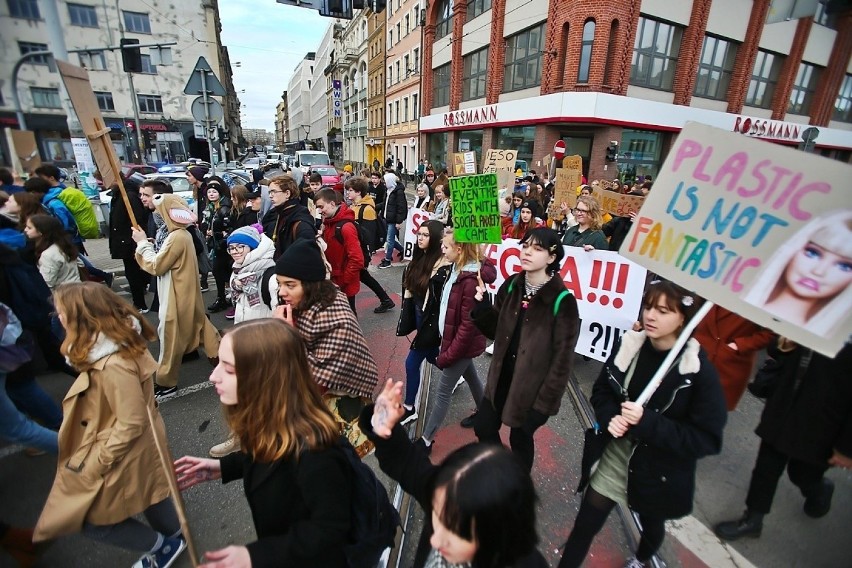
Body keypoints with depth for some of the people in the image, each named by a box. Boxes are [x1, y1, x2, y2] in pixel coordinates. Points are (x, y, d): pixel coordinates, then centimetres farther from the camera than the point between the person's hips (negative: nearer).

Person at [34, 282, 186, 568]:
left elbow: (130, 425, -28)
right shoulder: (121, 340, -7)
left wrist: (96, 463, -17)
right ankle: (172, 539, 50)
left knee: (94, 520, 13)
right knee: (147, 493, 27)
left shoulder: (114, 365, -36)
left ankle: (163, 545, 29)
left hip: (124, 454, -9)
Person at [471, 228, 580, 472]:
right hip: (503, 376, 5)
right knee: (483, 427, 16)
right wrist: (482, 306, -17)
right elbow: (495, 331, 2)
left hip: (533, 385, -5)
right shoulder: (511, 286, -3)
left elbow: (562, 359, -16)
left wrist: (544, 403, -14)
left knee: (520, 438, 14)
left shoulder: (562, 301, -19)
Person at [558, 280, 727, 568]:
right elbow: (601, 390, 1)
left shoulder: (699, 371, -22)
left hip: (657, 473, -1)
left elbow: (707, 439, -19)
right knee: (583, 527, 9)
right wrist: (610, 418, -19)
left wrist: (647, 423, -30)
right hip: (611, 457, 1)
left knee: (651, 524, 31)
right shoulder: (629, 345, -12)